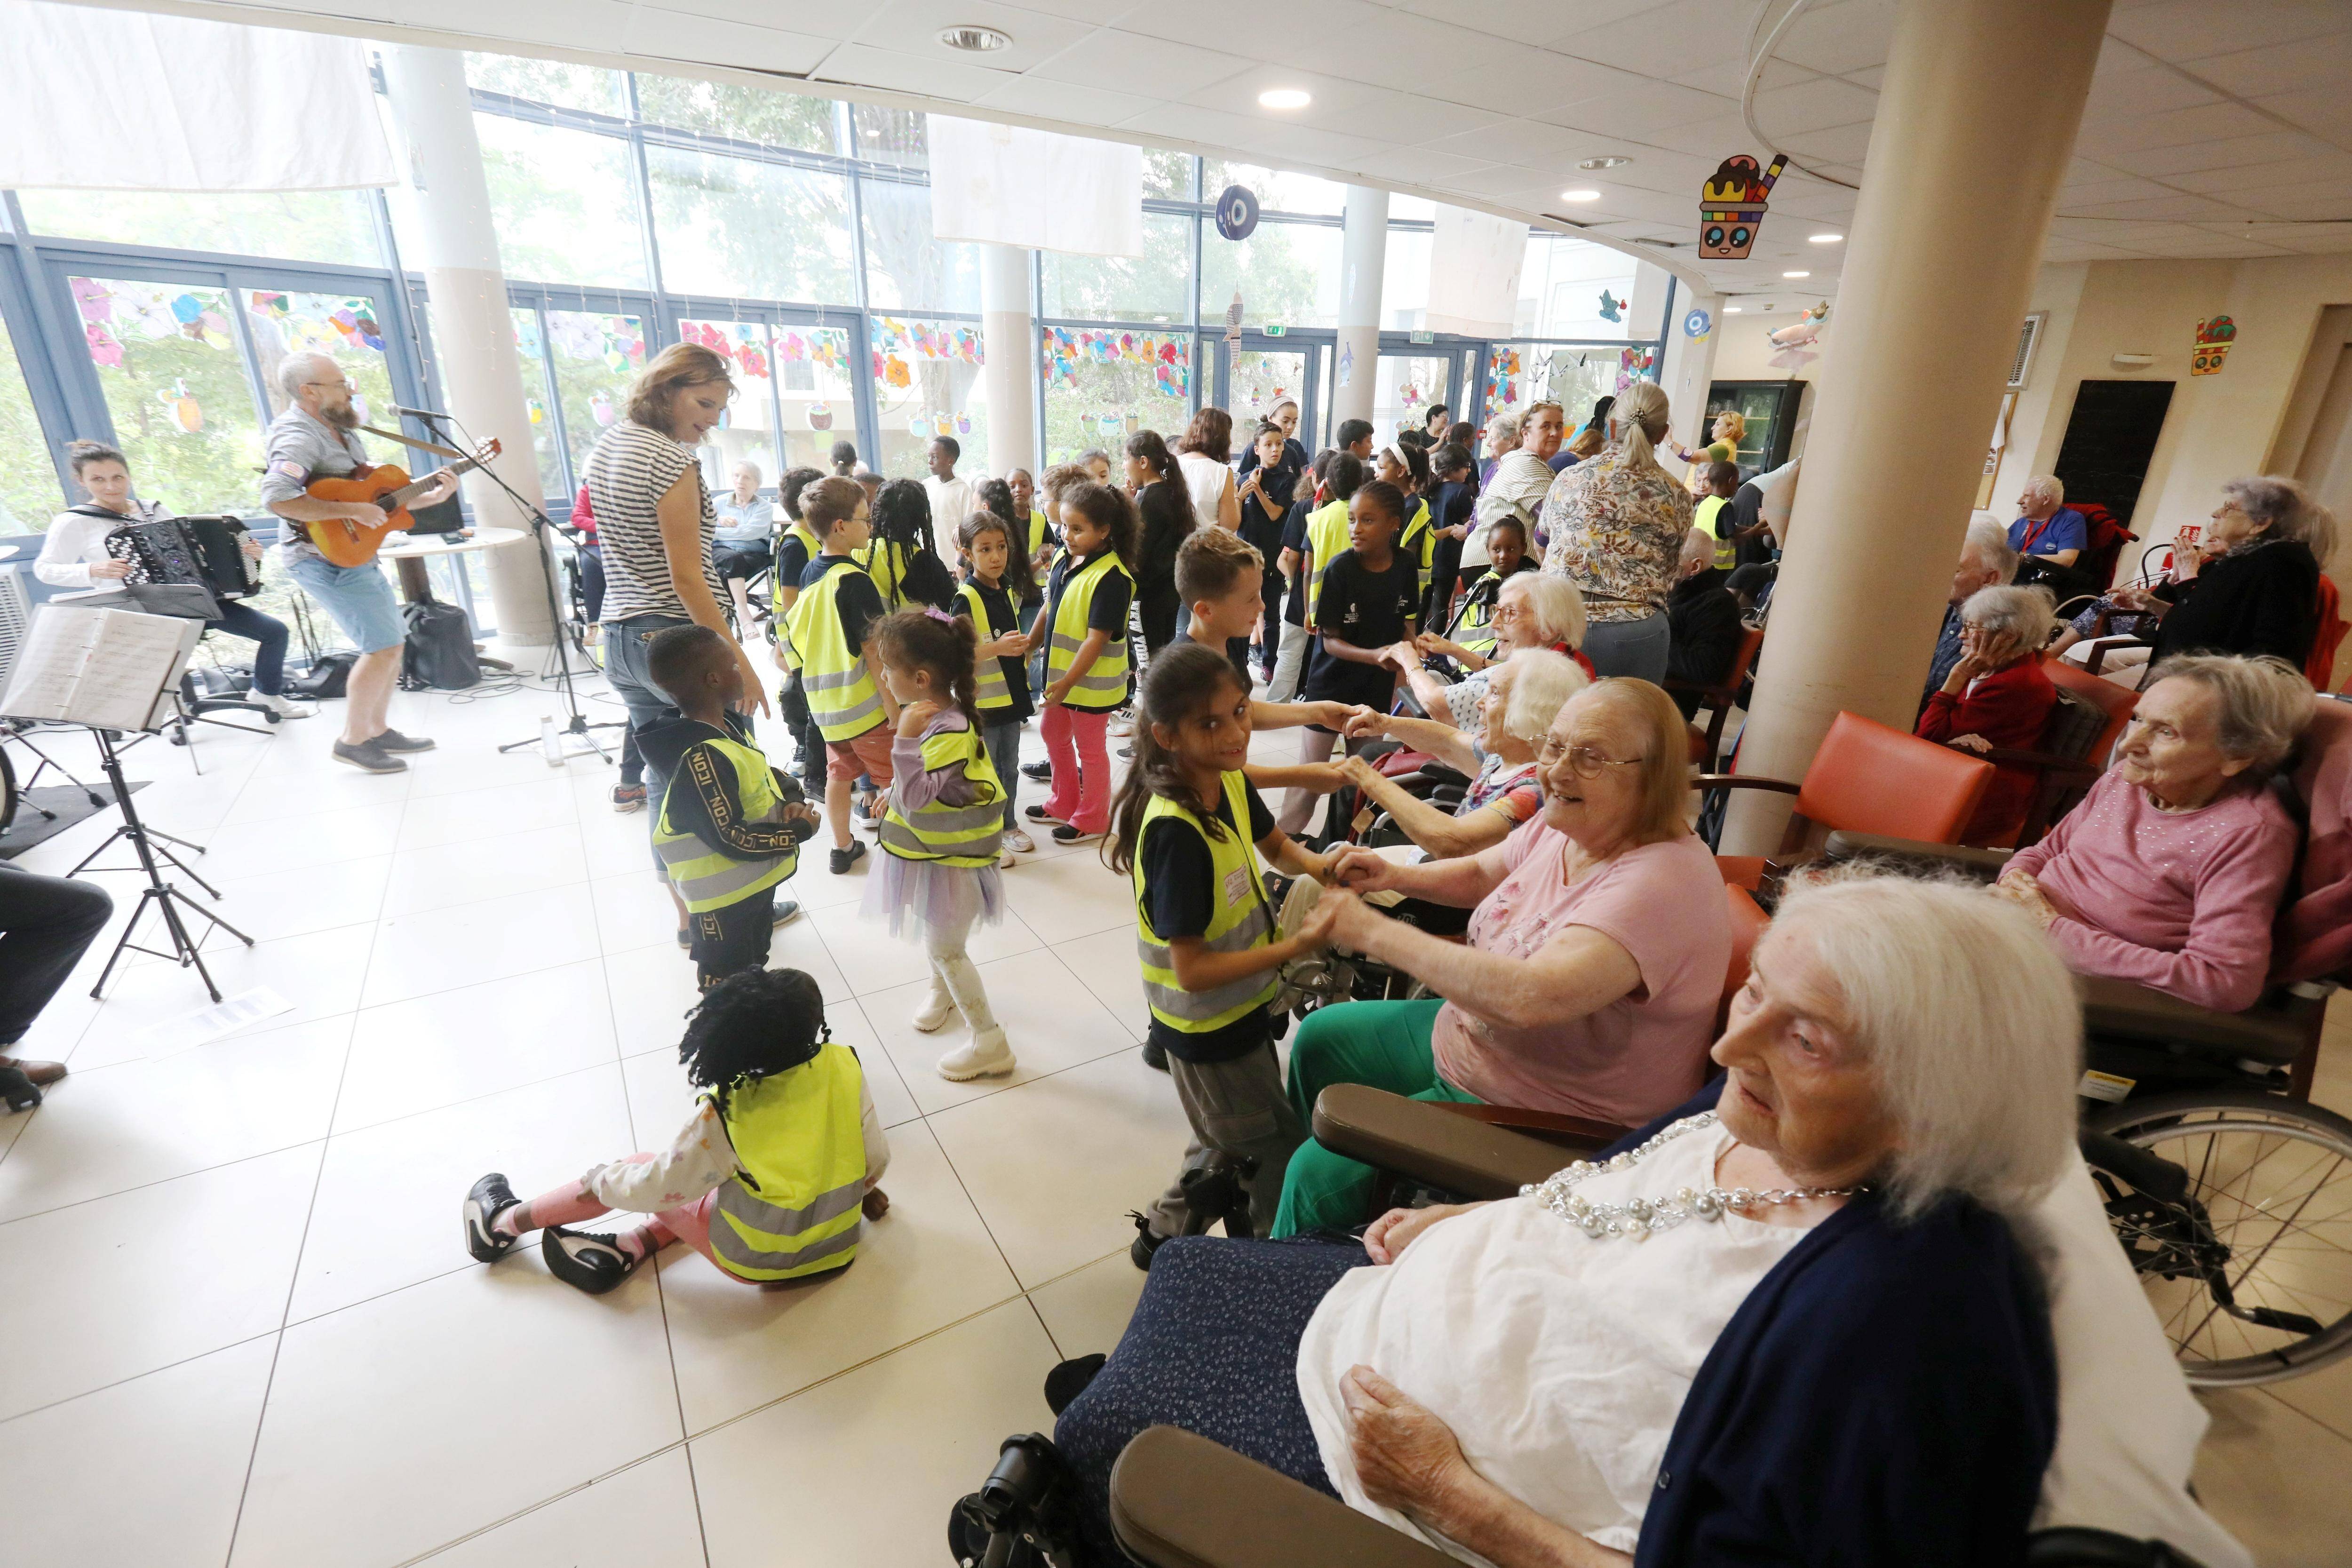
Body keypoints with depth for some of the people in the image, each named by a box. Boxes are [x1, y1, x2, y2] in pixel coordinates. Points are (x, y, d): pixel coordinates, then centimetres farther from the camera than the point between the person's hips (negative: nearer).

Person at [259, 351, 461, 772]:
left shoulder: (339, 434, 14)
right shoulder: (298, 438, -17)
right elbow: (276, 498, -32)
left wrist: (433, 496, 4)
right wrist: (351, 511, -30)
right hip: (327, 559, -10)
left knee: (391, 642, 14)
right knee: (383, 646, -12)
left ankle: (378, 729, 25)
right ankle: (353, 740, 0)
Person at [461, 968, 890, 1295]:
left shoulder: (726, 1113, -26)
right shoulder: (843, 1067, -18)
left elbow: (656, 1187, -12)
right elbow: (875, 1160, -7)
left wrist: (600, 1181, 8)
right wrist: (860, 1189, 16)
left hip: (756, 1261, -3)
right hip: (837, 1248, 4)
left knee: (637, 1174, 12)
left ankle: (505, 1223, 32)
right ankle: (632, 1248, 10)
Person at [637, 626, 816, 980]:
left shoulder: (729, 724, -1)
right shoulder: (702, 759, -32)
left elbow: (766, 775, 11)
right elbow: (732, 839, -31)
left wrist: (792, 801, -9)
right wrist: (798, 832, -21)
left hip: (755, 881, 10)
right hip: (724, 901, -10)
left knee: (754, 966, 31)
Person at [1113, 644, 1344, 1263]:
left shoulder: (1233, 784, -9)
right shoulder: (1175, 831, -33)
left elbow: (1278, 849, 12)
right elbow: (1192, 971, -29)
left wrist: (1325, 868, -8)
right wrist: (1295, 946, -32)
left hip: (1243, 1006, 8)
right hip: (1207, 1028, -8)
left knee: (1231, 1142, 29)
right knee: (1284, 1151, 13)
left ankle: (1164, 1234, 52)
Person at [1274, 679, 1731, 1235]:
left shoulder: (1663, 882, -33)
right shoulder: (1561, 826, -6)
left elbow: (1530, 997, -46)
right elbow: (1480, 875, 15)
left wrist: (1375, 932, -37)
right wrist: (1395, 876, -6)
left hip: (1538, 1115, -9)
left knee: (1321, 1175, -10)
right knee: (1318, 1037, 19)